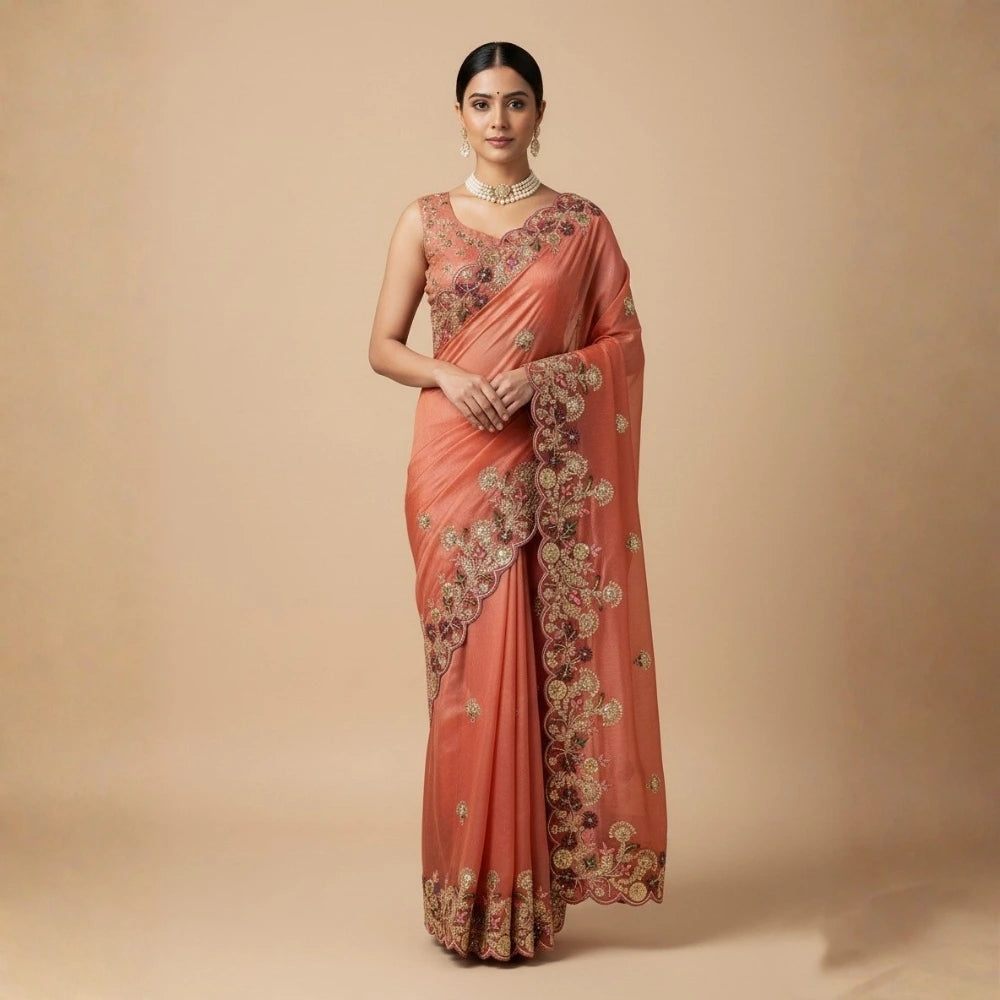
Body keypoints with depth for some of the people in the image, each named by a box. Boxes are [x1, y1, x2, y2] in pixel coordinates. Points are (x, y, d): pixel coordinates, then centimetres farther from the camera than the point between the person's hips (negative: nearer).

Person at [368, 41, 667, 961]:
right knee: (471, 666, 0)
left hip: (551, 469, 0)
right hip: (456, 462, 0)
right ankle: (474, 889, 12)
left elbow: (625, 344, 5)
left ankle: (536, 880, 13)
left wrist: (541, 375, -12)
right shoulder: (426, 221, 8)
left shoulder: (582, 225, 7)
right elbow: (383, 347, 7)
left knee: (550, 664, -1)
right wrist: (449, 376, -13)